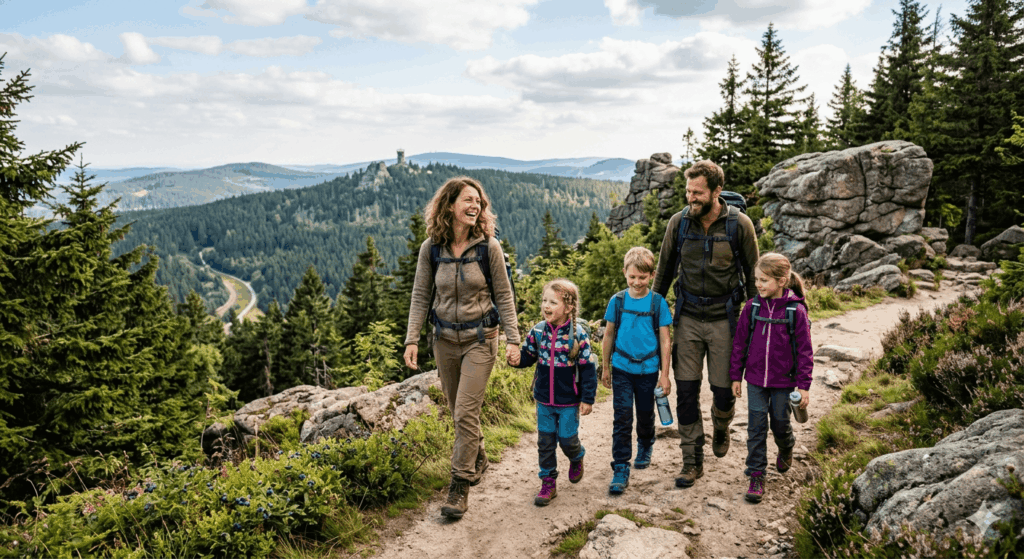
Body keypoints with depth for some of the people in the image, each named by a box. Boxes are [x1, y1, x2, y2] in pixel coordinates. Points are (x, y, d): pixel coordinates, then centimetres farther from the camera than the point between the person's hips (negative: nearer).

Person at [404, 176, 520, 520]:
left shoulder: (488, 247, -9)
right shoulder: (431, 248, -4)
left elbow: (503, 296, -3)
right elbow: (421, 296, 2)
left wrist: (513, 339, -7)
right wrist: (412, 339, -5)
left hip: (480, 338, -3)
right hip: (445, 339, 3)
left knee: (466, 412, -7)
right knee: (459, 411, 16)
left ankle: (460, 486, 5)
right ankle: (478, 460, 40)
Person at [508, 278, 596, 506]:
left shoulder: (577, 335, -14)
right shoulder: (538, 331, -4)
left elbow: (587, 368, -9)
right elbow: (528, 356, 8)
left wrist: (588, 398, -8)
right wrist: (517, 359, -16)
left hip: (569, 402, -3)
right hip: (543, 400, 4)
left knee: (567, 439, 5)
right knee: (545, 441, 9)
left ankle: (577, 458, 40)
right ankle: (548, 483, 23)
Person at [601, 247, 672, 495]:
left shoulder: (658, 302, -5)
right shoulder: (617, 301, -2)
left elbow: (664, 339, -2)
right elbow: (609, 335, 7)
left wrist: (664, 374, -2)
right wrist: (605, 368, 11)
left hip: (648, 369, 0)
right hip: (622, 368, 0)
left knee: (645, 414, 16)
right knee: (622, 417, -3)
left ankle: (645, 447, 45)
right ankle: (621, 468, 4)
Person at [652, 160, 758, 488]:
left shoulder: (739, 224, -8)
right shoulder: (679, 222, -3)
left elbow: (752, 275, 2)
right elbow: (664, 270, 9)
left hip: (723, 318, -1)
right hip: (687, 317, 2)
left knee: (723, 388, 5)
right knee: (686, 390, 0)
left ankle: (721, 428, 41)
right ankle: (692, 461, 13)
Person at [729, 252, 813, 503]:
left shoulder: (796, 311, -12)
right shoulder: (752, 307, -5)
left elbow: (805, 350, -7)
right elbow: (740, 343, 3)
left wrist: (804, 386, -7)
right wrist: (736, 376, 5)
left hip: (783, 381, -2)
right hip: (755, 379, 2)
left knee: (780, 423, 14)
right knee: (756, 427, 2)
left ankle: (786, 450, 48)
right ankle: (757, 476, 12)